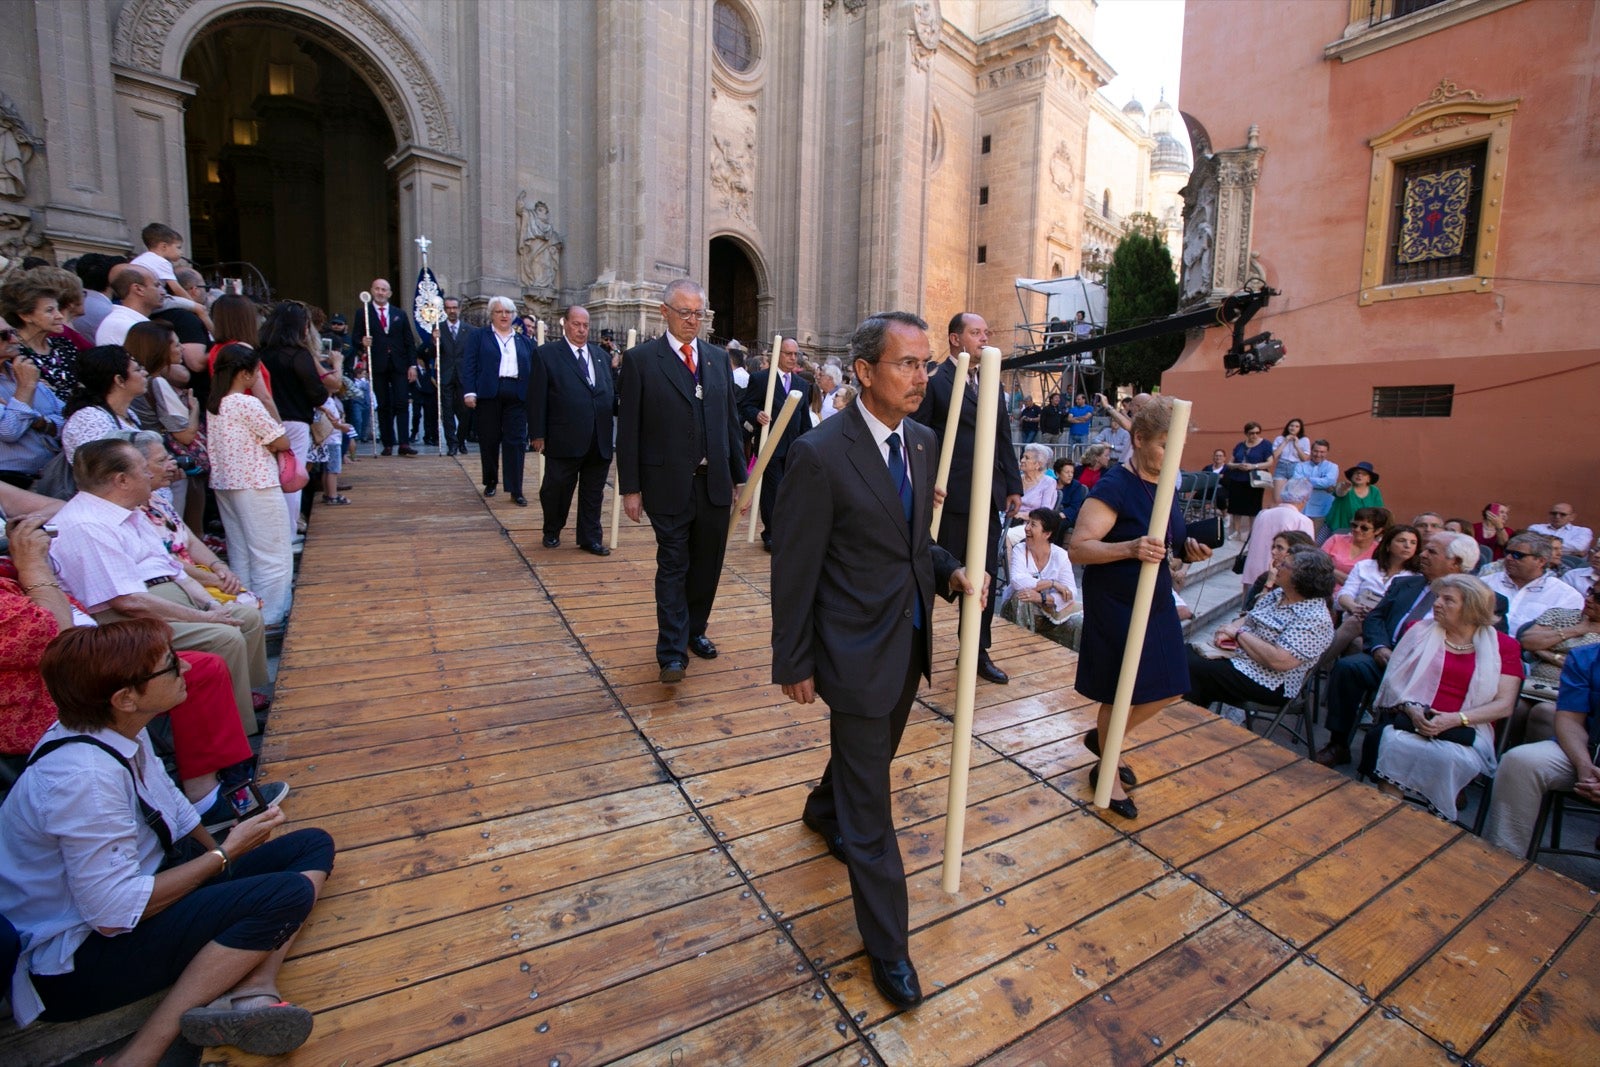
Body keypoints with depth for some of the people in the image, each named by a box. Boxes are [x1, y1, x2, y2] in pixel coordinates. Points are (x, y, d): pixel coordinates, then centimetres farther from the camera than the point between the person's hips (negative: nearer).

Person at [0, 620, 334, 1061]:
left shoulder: (119, 729, -4)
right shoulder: (82, 777, -30)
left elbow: (169, 804, 10)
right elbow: (115, 915, -26)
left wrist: (220, 854, 1)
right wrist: (225, 855, -16)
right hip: (75, 961, -9)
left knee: (313, 846, -1)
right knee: (287, 894, -27)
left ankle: (252, 988, -19)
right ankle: (140, 1051, -15)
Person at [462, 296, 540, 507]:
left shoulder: (524, 342, 17)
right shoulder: (478, 337, 10)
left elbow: (533, 371, 11)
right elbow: (468, 365, 1)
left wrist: (531, 398, -1)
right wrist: (469, 392, -11)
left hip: (516, 396, 1)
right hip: (488, 394, -1)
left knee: (516, 442, -4)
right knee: (489, 441, 6)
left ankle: (516, 490, -3)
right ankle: (490, 482, 22)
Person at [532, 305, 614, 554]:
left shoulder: (599, 354, 14)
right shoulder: (547, 354, -1)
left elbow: (608, 393, 15)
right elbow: (537, 397, -4)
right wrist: (538, 434, -8)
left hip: (599, 440, 4)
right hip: (565, 439, -4)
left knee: (593, 493, 11)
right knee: (557, 489, 9)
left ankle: (590, 538, 23)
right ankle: (552, 532, 31)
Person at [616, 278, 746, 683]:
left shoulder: (718, 358, 11)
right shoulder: (640, 359, -3)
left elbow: (731, 420, 13)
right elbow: (628, 429, -4)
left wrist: (739, 476, 10)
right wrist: (630, 487, -7)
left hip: (714, 481, 5)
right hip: (669, 483, -4)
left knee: (707, 565, 13)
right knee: (673, 566, 1)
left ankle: (694, 630, 32)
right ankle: (672, 652, 7)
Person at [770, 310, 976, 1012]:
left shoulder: (923, 442, 2)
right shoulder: (819, 454, -21)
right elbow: (793, 569, -15)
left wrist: (948, 570, -5)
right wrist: (794, 664, -10)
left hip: (910, 638, 8)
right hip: (856, 649, -7)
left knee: (873, 750, 29)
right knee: (870, 803, 6)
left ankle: (822, 812, 61)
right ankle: (888, 945, 28)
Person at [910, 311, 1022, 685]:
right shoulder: (933, 380, -6)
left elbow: (1003, 439, 16)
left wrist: (1014, 485, 11)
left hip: (988, 496, 6)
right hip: (949, 496, -6)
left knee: (985, 575, 12)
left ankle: (977, 651, 27)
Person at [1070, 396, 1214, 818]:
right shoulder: (1114, 487, -18)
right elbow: (1078, 548, -24)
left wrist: (1189, 549, -3)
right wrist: (1131, 548, -37)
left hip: (1156, 602, 8)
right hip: (1115, 606, -8)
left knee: (1166, 688, 14)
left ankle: (1100, 737, 38)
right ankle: (1107, 773, 28)